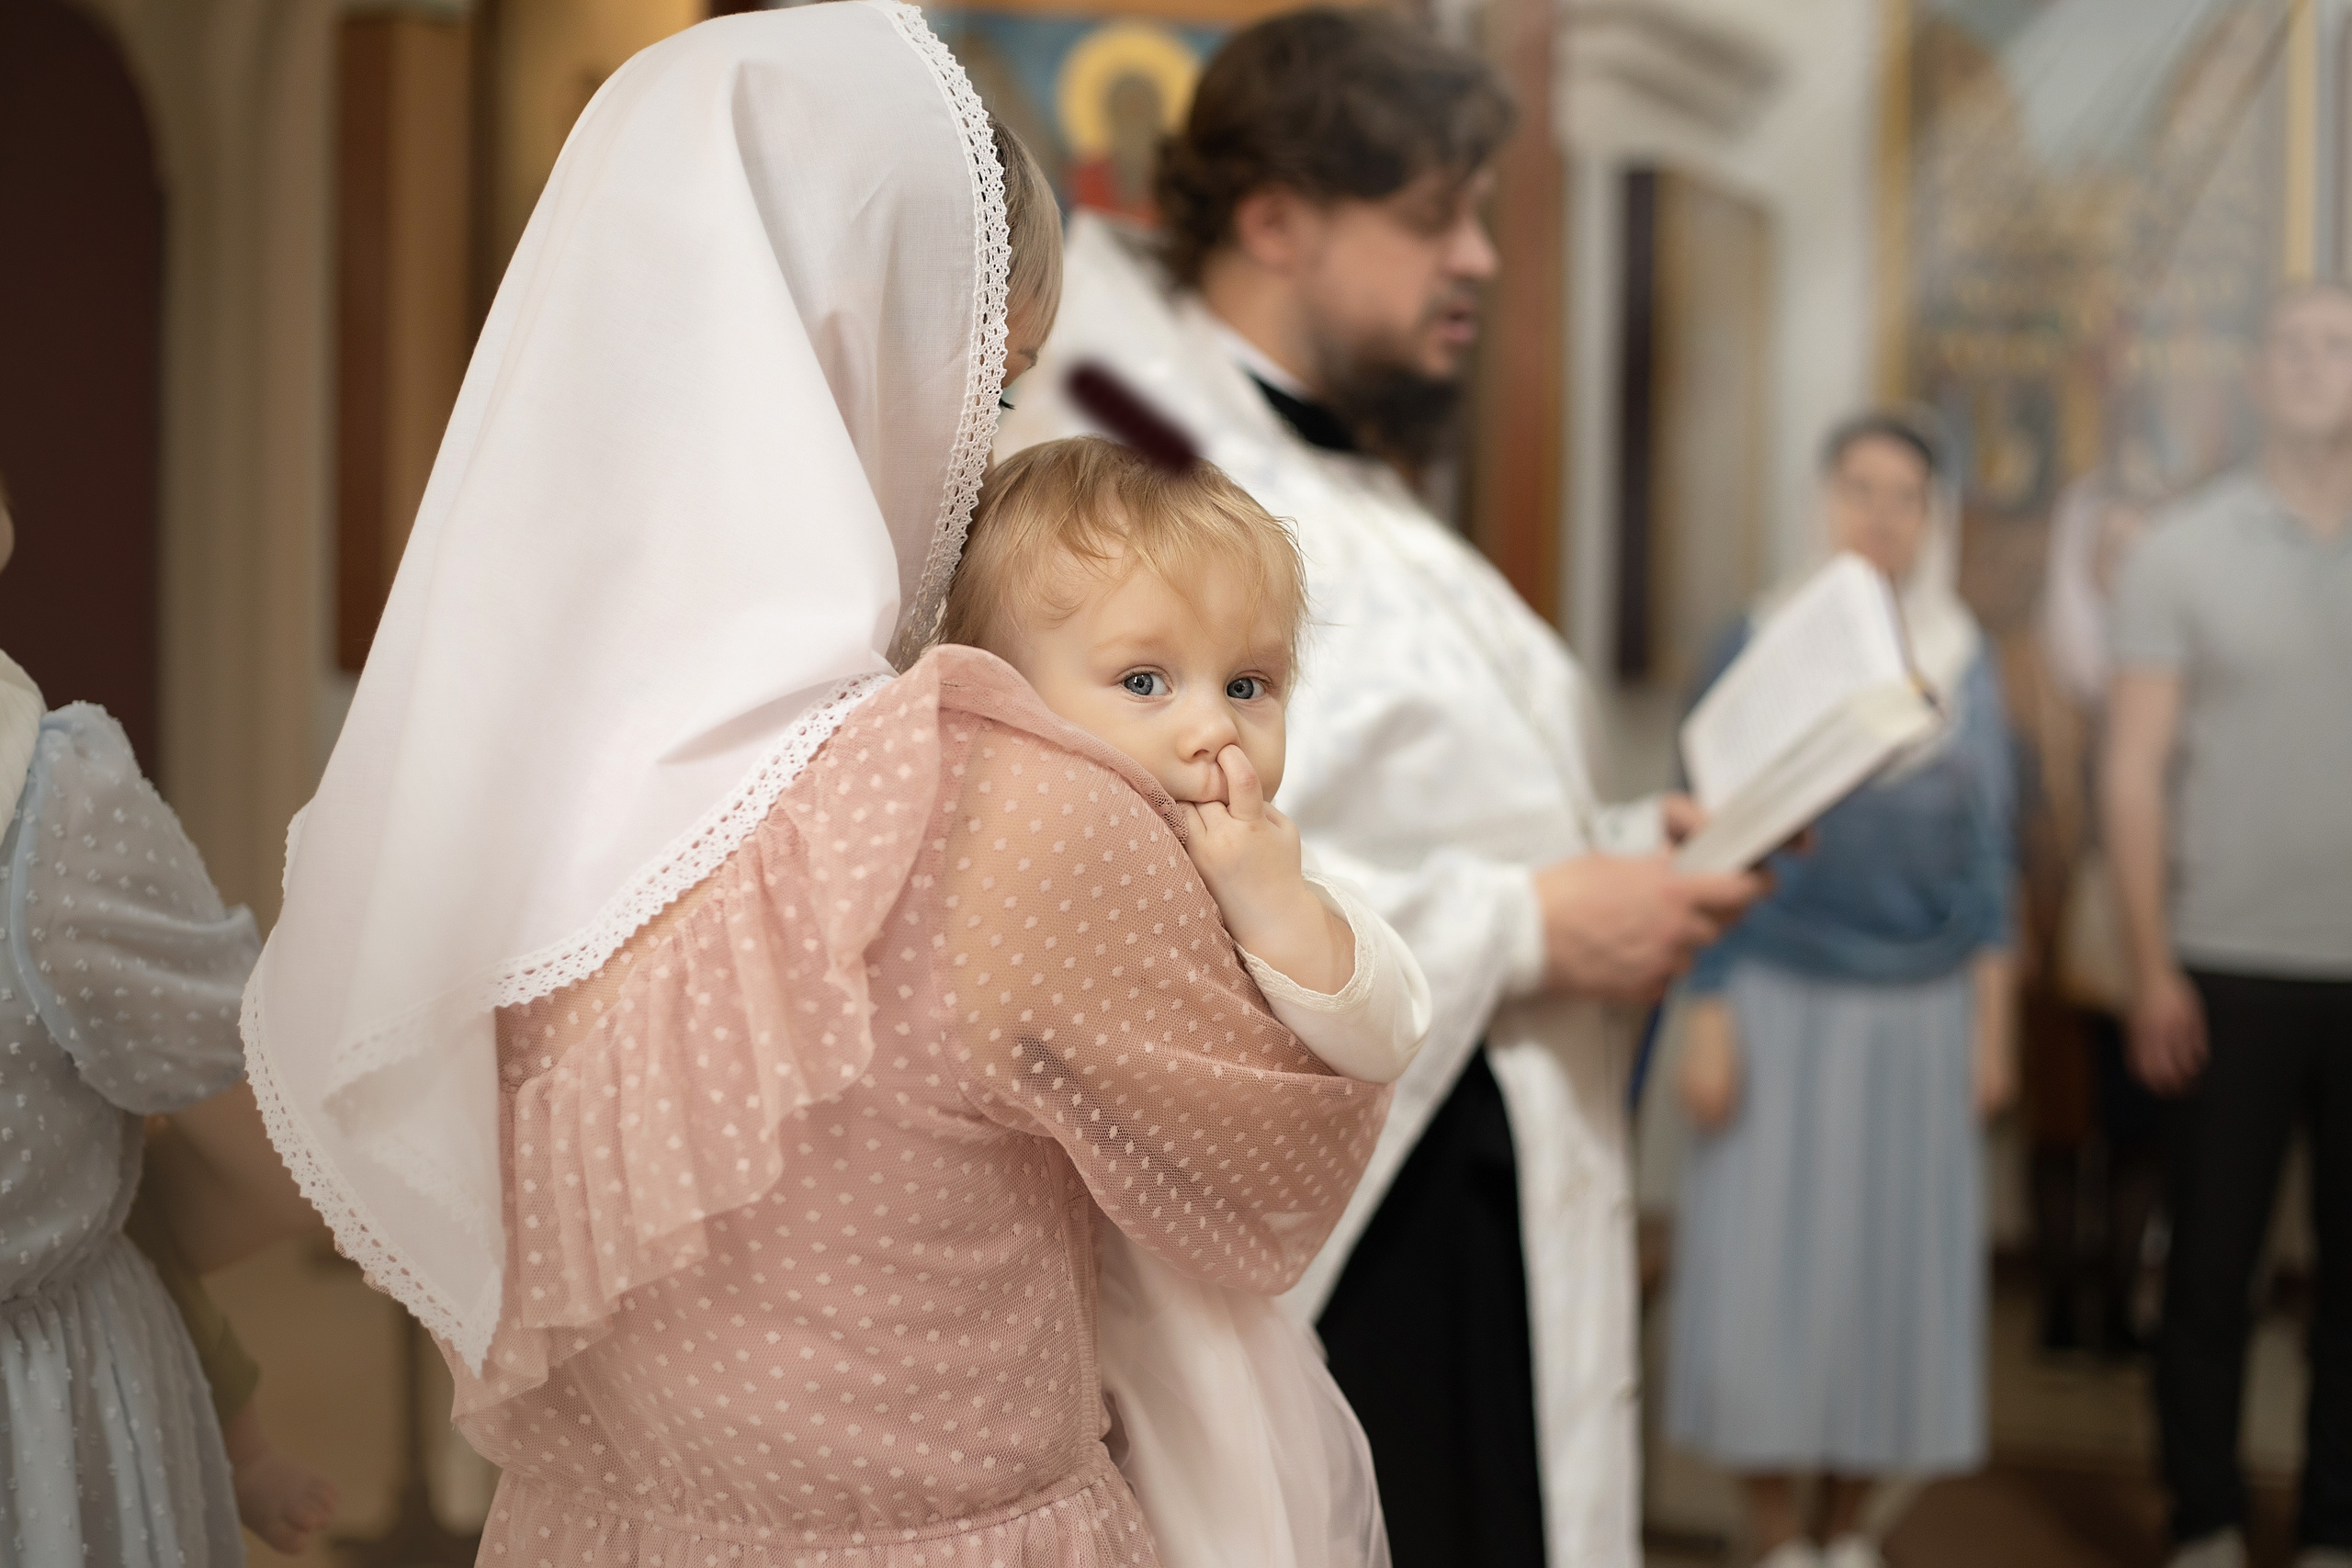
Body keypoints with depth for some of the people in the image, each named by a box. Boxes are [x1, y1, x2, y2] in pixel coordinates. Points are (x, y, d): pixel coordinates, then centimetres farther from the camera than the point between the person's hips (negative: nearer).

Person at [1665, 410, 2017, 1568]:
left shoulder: (1965, 664, 6)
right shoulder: (1758, 648, -2)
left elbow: (1989, 854, 9)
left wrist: (1992, 1024, 5)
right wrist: (1707, 1020, -5)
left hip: (1919, 1013, 2)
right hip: (1780, 1002, -2)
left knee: (1895, 1258, 5)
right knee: (1762, 1267, -3)